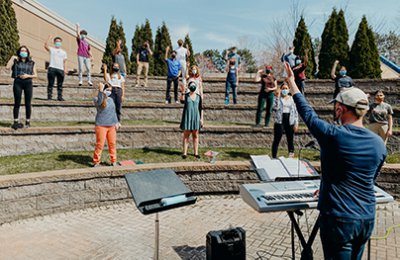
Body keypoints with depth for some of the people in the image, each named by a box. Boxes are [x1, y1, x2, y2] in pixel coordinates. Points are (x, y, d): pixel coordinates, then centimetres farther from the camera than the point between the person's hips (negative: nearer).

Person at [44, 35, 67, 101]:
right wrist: (49, 38, -11)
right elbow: (46, 46, -9)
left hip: (61, 69, 3)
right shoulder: (51, 49, 11)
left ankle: (59, 97, 7)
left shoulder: (63, 52, 20)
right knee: (50, 84, -2)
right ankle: (49, 96, 0)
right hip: (52, 68, -3)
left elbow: (64, 62, 15)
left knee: (60, 85, 4)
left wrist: (65, 69, 4)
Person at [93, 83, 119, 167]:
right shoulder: (97, 99, -5)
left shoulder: (110, 99, 14)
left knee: (112, 143, 7)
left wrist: (116, 122, 13)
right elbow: (99, 102, -30)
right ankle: (96, 162, 8)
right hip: (101, 125, -6)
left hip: (111, 125, 6)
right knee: (100, 144, -4)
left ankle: (113, 161, 18)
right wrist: (101, 91, -41)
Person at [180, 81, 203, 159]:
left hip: (196, 117, 2)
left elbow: (201, 108, 9)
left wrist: (201, 118, 5)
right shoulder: (186, 96, 0)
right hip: (187, 117, -2)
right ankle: (184, 153, 9)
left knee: (195, 136, 7)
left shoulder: (198, 97, 6)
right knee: (186, 135, 3)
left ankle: (196, 153, 14)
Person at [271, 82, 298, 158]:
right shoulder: (277, 98, 2)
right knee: (277, 140, -1)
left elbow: (295, 111, 8)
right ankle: (274, 157, 6)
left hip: (290, 122, 2)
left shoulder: (292, 99, 9)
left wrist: (296, 123, 2)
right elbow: (275, 107, -17)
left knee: (290, 140, 7)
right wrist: (278, 96, -18)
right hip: (280, 122, -2)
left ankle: (291, 155, 20)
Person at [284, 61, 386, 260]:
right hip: (367, 219, 6)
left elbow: (308, 114, -5)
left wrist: (291, 82, 8)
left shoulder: (333, 136, -20)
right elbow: (370, 180, 12)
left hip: (338, 219, -6)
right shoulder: (379, 144, -1)